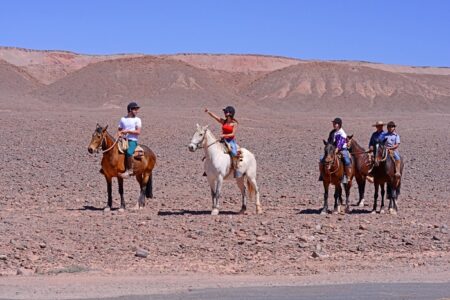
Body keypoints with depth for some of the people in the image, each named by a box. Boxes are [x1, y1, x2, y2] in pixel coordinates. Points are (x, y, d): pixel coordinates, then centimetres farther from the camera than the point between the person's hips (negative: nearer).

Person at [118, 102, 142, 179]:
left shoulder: (137, 120, 3)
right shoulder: (123, 119, 13)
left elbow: (138, 132, -6)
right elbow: (120, 129, 19)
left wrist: (128, 131, -14)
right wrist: (119, 134, -4)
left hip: (133, 141, -5)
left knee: (128, 152, -33)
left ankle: (130, 170, -20)